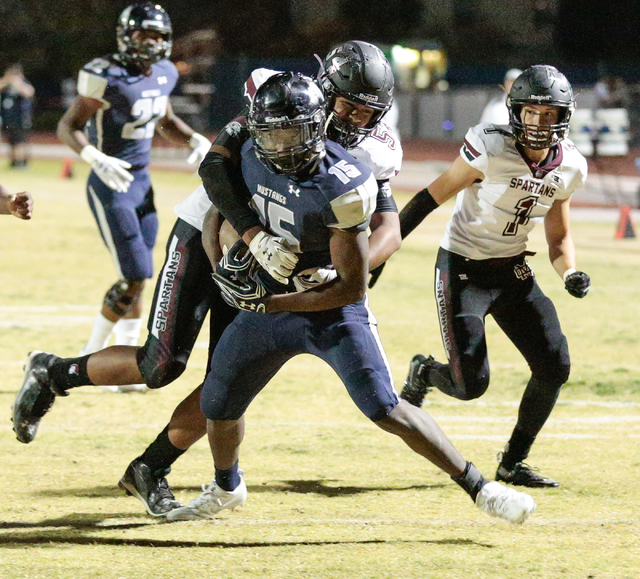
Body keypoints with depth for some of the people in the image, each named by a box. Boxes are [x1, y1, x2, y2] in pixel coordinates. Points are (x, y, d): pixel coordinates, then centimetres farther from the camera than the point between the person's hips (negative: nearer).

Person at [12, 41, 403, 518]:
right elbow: (215, 165, -32)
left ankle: (151, 470, 17)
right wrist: (256, 236, -44)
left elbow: (388, 228, -16)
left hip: (260, 261, 5)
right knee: (163, 366, -11)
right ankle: (53, 374, 12)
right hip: (203, 238, -5)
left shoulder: (370, 156, -8)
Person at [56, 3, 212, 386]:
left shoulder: (164, 74, 4)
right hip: (110, 188, -8)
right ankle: (92, 355, 6)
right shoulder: (108, 78, -19)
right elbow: (68, 127, -15)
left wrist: (196, 140, 4)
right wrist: (96, 159, -32)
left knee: (137, 281, 10)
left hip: (142, 183, 8)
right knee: (136, 276, -10)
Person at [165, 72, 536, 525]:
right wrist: (231, 257, -6)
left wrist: (267, 303, -26)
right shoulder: (254, 157, -8)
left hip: (332, 311, -6)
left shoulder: (341, 189, -28)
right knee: (218, 405, 13)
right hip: (267, 305, 6)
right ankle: (226, 489, 44)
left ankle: (479, 488, -7)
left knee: (386, 409, -17)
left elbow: (352, 288, -24)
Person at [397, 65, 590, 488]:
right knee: (472, 384, -11)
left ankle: (513, 463, 12)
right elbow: (433, 197, -13)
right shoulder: (491, 148, -22)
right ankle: (423, 373, 27)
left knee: (555, 367, -7)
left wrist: (571, 274, -13)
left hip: (513, 271, 6)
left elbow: (559, 238, 9)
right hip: (463, 271, -6)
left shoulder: (570, 168, -4)